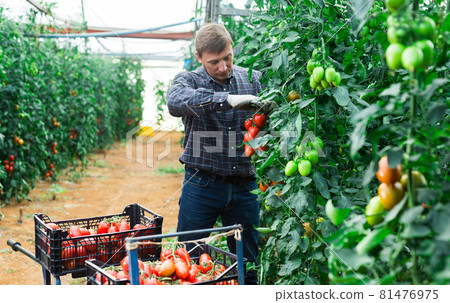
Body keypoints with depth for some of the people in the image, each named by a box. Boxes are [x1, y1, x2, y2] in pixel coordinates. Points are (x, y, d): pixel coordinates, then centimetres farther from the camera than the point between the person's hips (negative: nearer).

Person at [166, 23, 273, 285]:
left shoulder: (253, 79, 6)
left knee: (248, 264, 12)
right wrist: (228, 99, -38)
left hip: (244, 186, 2)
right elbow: (177, 100, -25)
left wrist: (272, 106, -28)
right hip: (202, 184, -2)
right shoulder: (188, 81, -1)